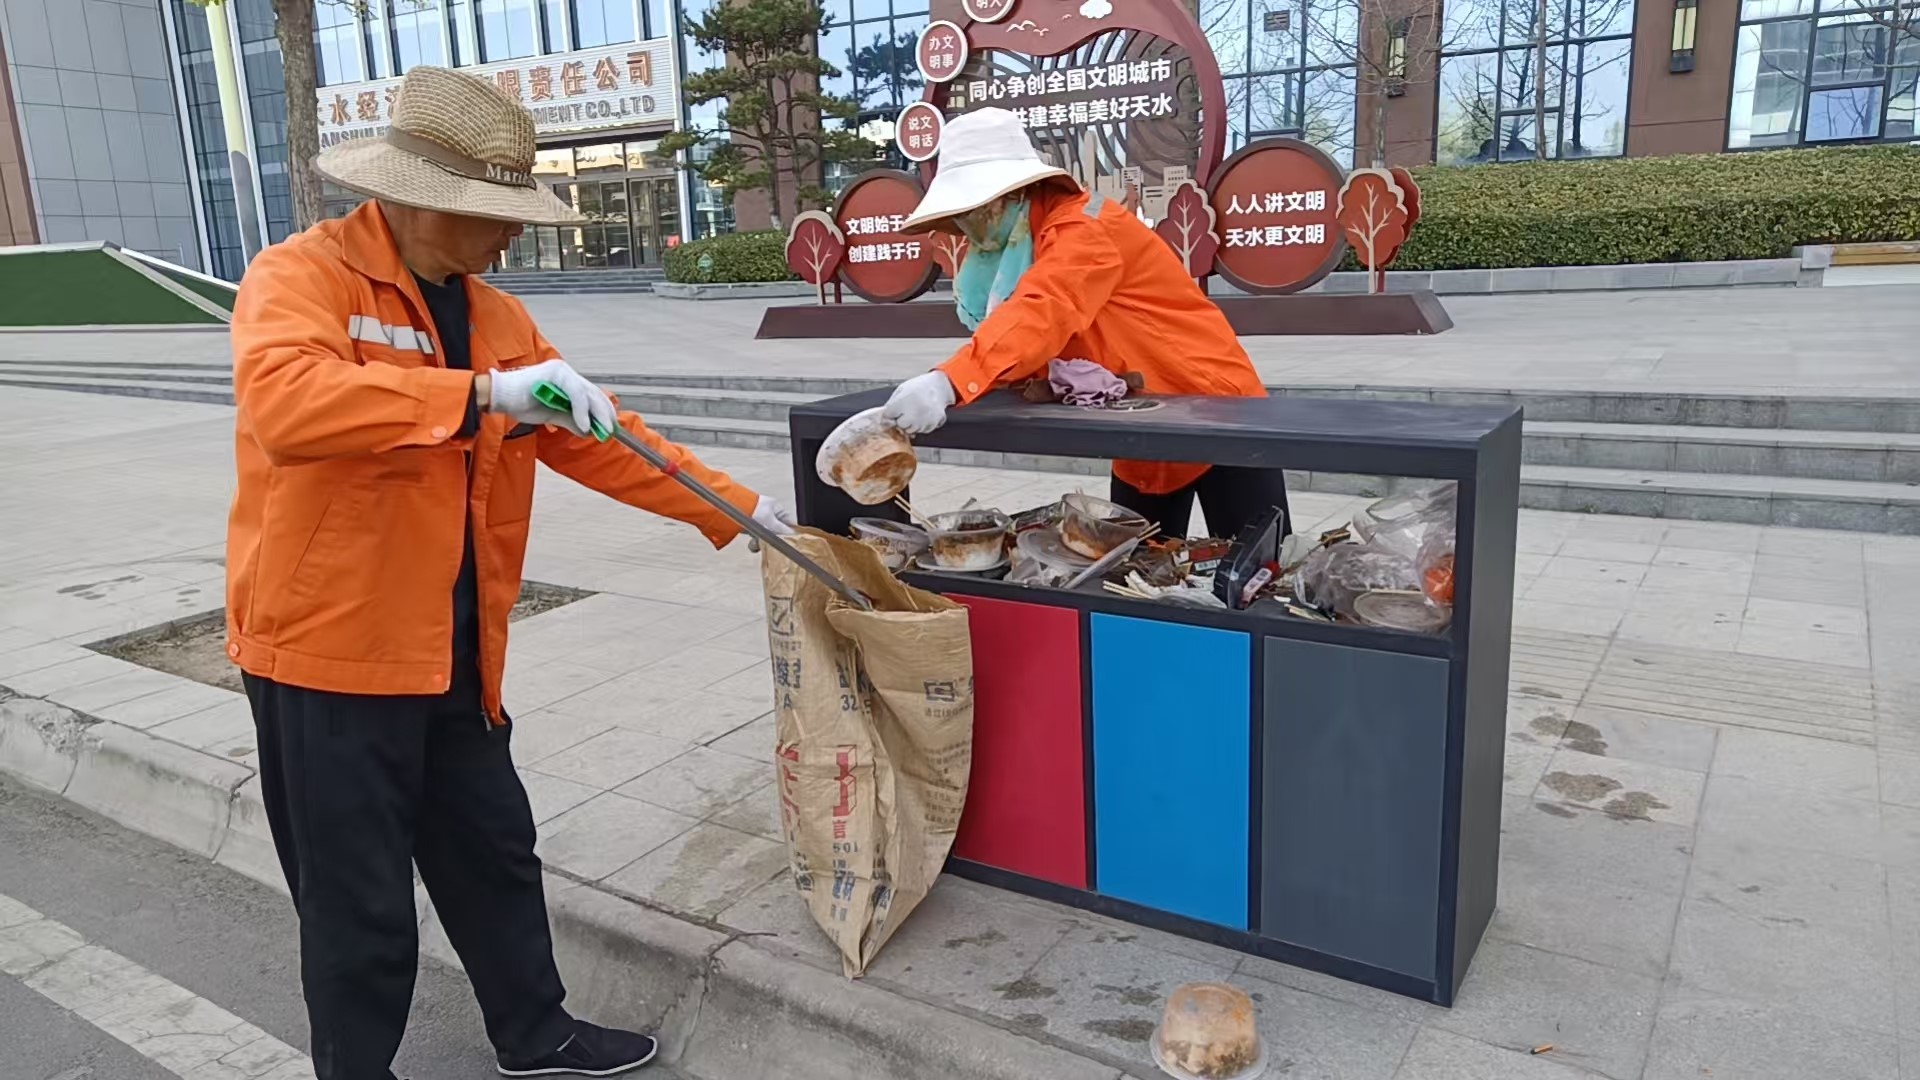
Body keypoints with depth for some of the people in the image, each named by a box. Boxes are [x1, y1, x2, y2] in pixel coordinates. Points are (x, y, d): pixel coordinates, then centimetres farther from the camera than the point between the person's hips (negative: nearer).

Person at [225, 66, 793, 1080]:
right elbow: (283, 403, -34)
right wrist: (481, 393, -37)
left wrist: (741, 510, 7)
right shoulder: (301, 275, -13)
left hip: (451, 651, 7)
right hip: (328, 648, -7)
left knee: (495, 858, 20)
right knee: (361, 904, 6)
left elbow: (596, 439, 9)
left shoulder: (494, 315, 8)